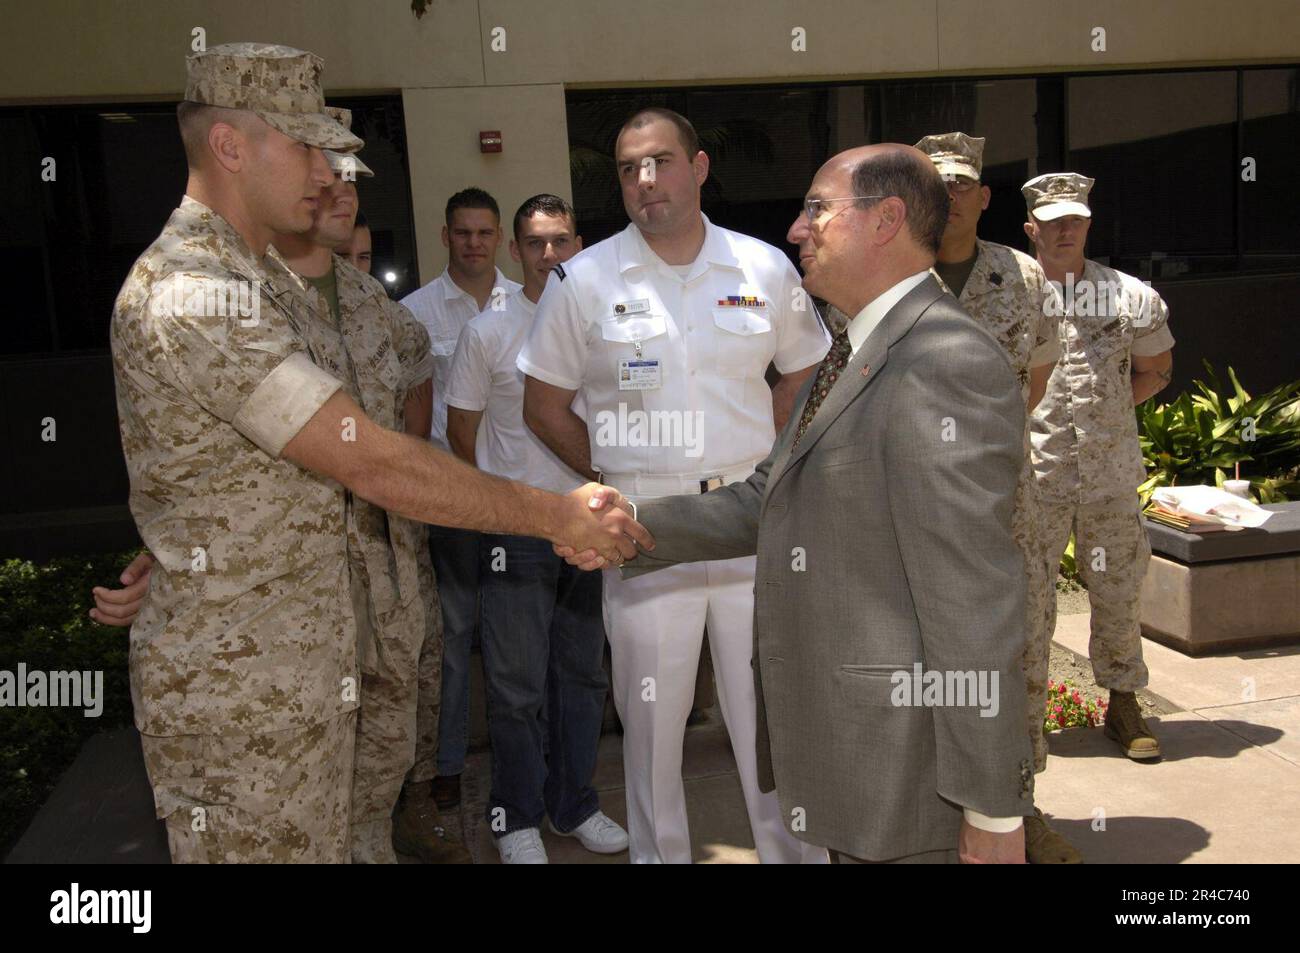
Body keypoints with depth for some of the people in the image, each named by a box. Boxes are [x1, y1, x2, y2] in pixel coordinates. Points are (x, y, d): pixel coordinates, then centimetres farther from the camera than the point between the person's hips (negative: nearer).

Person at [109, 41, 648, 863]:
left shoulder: (265, 278, 12)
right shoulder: (192, 296, -22)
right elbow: (371, 463, -26)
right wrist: (554, 515, -20)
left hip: (309, 661, 9)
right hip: (238, 692, -9)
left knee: (321, 843, 20)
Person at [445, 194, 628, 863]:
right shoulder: (487, 331, -2)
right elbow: (461, 430, 3)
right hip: (518, 532, -3)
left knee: (582, 676, 13)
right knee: (517, 685, 2)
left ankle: (573, 806, 29)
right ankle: (517, 818, 19)